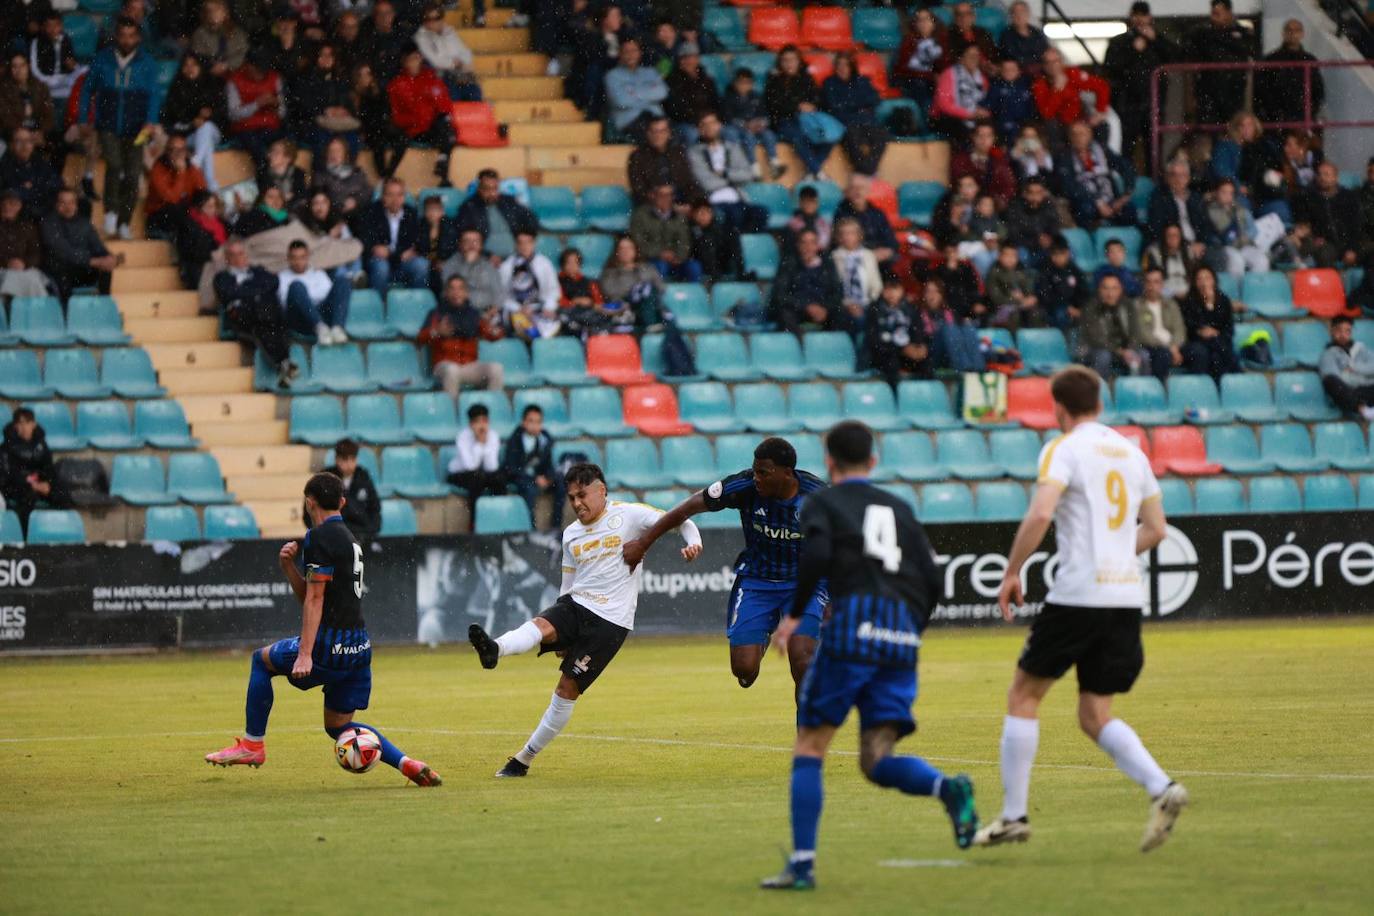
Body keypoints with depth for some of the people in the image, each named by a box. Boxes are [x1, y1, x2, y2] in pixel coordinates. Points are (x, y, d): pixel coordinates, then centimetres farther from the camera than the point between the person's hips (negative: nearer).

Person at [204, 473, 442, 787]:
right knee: (338, 726, 15)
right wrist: (288, 566, 11)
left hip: (331, 644, -9)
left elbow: (314, 599, -16)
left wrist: (305, 654, -19)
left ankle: (252, 744, 14)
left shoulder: (319, 537, -10)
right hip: (359, 647, 9)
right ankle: (408, 764, 0)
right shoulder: (348, 538, 20)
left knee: (262, 659, 13)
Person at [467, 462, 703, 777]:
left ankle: (525, 759, -2)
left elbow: (679, 521, -3)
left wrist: (693, 544, -25)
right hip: (573, 607, 5)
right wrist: (562, 637, 22)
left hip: (610, 620, -5)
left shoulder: (628, 515, -1)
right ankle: (494, 650, -61)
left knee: (568, 687, -8)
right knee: (540, 626, -30)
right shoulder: (571, 535, 16)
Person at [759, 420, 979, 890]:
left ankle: (802, 864, -3)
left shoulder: (821, 503, 11)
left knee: (809, 750, 4)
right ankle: (947, 788, -26)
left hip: (851, 626, -4)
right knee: (876, 761, 3)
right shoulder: (900, 510, 24)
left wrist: (794, 614, 0)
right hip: (901, 639, 4)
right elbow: (932, 582, 16)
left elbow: (815, 555, -10)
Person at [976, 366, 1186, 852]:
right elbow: (1155, 528, 20)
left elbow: (1040, 513, -19)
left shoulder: (1063, 449, -5)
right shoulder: (1130, 451, 16)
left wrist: (1011, 573, -10)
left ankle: (1013, 816, 7)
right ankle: (1162, 788, -13)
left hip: (1077, 593, -6)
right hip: (1127, 596, 6)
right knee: (1095, 716, 10)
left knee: (1023, 696, 9)